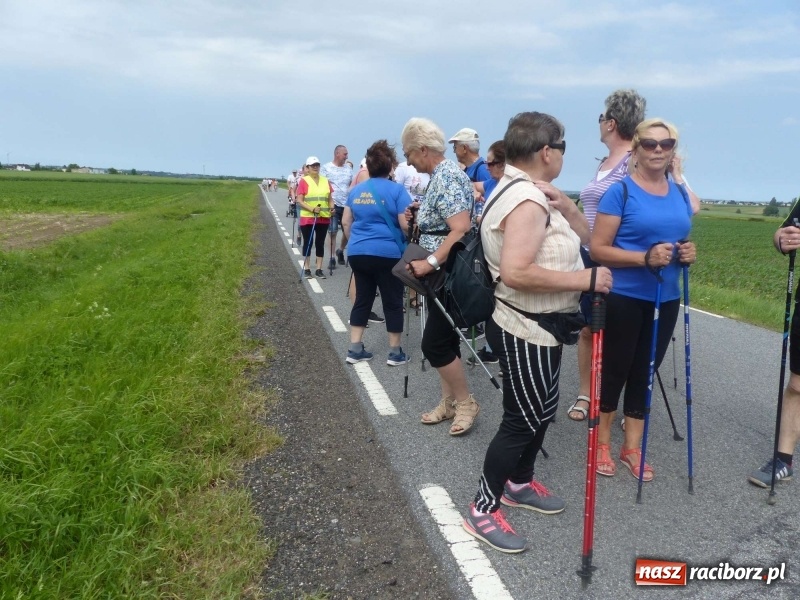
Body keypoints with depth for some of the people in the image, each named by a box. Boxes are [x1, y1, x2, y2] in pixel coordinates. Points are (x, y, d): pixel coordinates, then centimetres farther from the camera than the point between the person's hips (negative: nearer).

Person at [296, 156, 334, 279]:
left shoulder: (326, 181, 8)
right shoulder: (304, 181, -6)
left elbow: (330, 199, 15)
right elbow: (299, 201, -10)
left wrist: (331, 208, -5)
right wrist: (312, 209, -22)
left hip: (323, 218, 4)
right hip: (307, 218, -4)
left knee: (320, 243, 9)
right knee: (307, 243, 4)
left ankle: (319, 269, 15)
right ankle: (307, 269, 12)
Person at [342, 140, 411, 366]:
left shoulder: (356, 190, 10)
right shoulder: (396, 190, -8)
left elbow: (346, 222, 14)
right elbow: (406, 225, -13)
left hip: (358, 252, 6)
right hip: (388, 253, -5)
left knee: (362, 299, 14)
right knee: (393, 301, 6)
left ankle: (355, 349, 15)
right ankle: (395, 352, 14)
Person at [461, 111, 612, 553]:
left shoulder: (526, 192, 11)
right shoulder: (528, 200, -23)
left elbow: (586, 238, 12)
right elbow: (517, 272, -35)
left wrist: (565, 206, -7)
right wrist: (584, 279, -27)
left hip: (538, 328, 11)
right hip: (525, 332, -11)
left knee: (542, 411, 22)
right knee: (522, 420, 0)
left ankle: (519, 483, 41)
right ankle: (482, 510, 14)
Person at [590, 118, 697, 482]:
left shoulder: (680, 194, 8)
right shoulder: (620, 192, -11)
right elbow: (597, 249, -15)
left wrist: (688, 254, -3)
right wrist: (646, 257, -25)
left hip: (666, 300, 6)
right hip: (624, 299, -6)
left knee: (646, 371, 14)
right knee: (615, 370, 6)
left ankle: (632, 447, 28)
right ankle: (602, 442, 26)